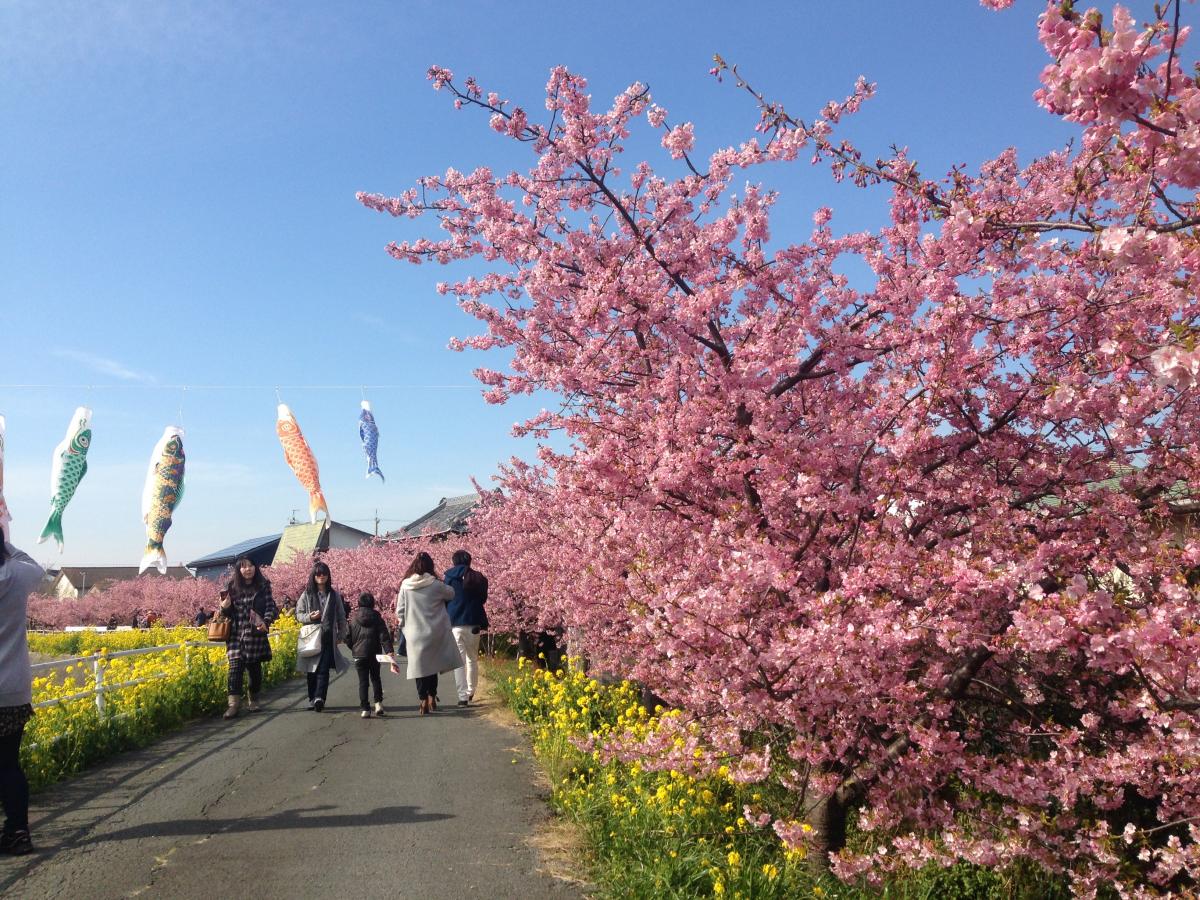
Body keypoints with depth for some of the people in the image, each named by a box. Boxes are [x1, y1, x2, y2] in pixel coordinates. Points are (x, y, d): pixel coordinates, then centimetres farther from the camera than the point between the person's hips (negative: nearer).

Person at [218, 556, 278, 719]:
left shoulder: (263, 586, 2)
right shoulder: (232, 587, 6)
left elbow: (271, 607, -1)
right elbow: (229, 613, 13)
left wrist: (266, 622, -18)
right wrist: (224, 607, -10)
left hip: (255, 633, -1)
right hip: (236, 634, 1)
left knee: (254, 667, 8)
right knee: (235, 666, -10)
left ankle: (253, 700, 25)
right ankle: (234, 704, -10)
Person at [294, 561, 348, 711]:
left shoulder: (334, 595, 9)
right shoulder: (307, 594, 6)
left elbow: (341, 617, 13)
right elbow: (298, 614, 8)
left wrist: (341, 635, 7)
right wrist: (309, 617, -12)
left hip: (328, 638, 0)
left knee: (324, 669, -11)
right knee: (312, 670, 5)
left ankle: (319, 697, -19)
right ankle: (312, 699, 16)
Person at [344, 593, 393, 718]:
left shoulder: (353, 619, 2)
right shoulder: (377, 618, -1)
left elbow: (347, 637, 3)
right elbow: (384, 637, -9)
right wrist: (389, 651, -14)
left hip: (359, 655, 0)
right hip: (374, 655, 0)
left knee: (362, 681, 3)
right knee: (375, 678, 18)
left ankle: (365, 709, -3)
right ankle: (378, 702, 3)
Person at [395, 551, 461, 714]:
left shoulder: (405, 586, -5)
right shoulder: (435, 585, -9)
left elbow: (399, 611, 0)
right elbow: (451, 594, 8)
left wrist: (404, 625, 16)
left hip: (415, 634, 0)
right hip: (435, 633, 0)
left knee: (419, 666, 9)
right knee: (432, 664, 15)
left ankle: (424, 701, 9)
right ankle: (432, 696, 13)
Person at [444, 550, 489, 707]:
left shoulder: (451, 576, -3)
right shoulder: (479, 578, 6)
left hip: (455, 623, -3)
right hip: (474, 623, 3)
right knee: (473, 659, 18)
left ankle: (463, 696, -8)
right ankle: (471, 692, 25)